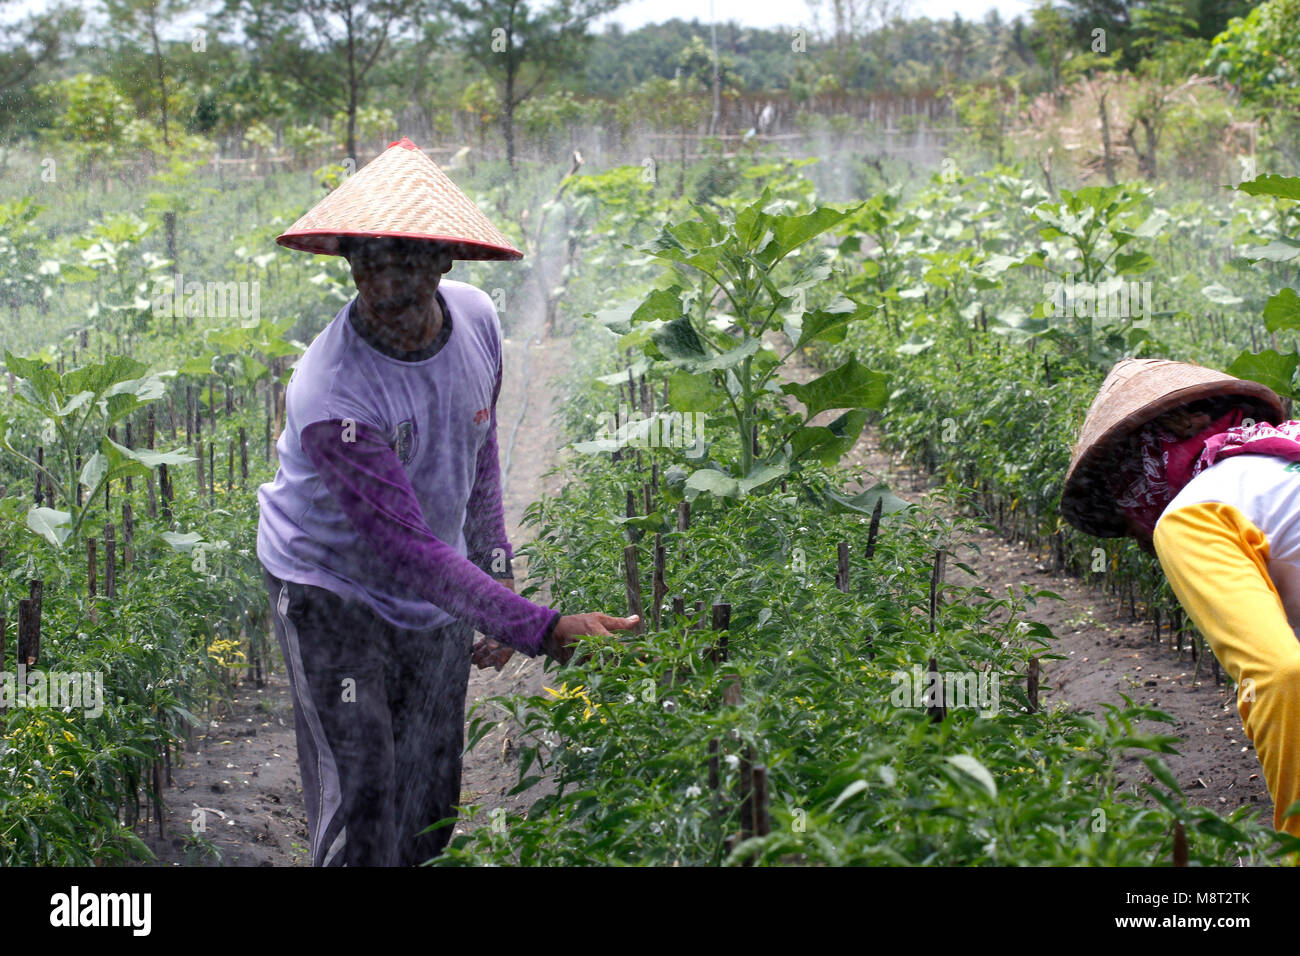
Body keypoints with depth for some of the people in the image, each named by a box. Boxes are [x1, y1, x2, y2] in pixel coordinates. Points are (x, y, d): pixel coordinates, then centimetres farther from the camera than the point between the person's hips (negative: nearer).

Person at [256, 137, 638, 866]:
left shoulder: (477, 319, -12)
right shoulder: (332, 396, -32)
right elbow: (409, 547, -34)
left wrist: (497, 568, 10)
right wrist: (542, 629, -39)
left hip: (437, 590, 6)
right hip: (333, 588, -6)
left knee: (431, 811, 13)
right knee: (360, 803, -12)